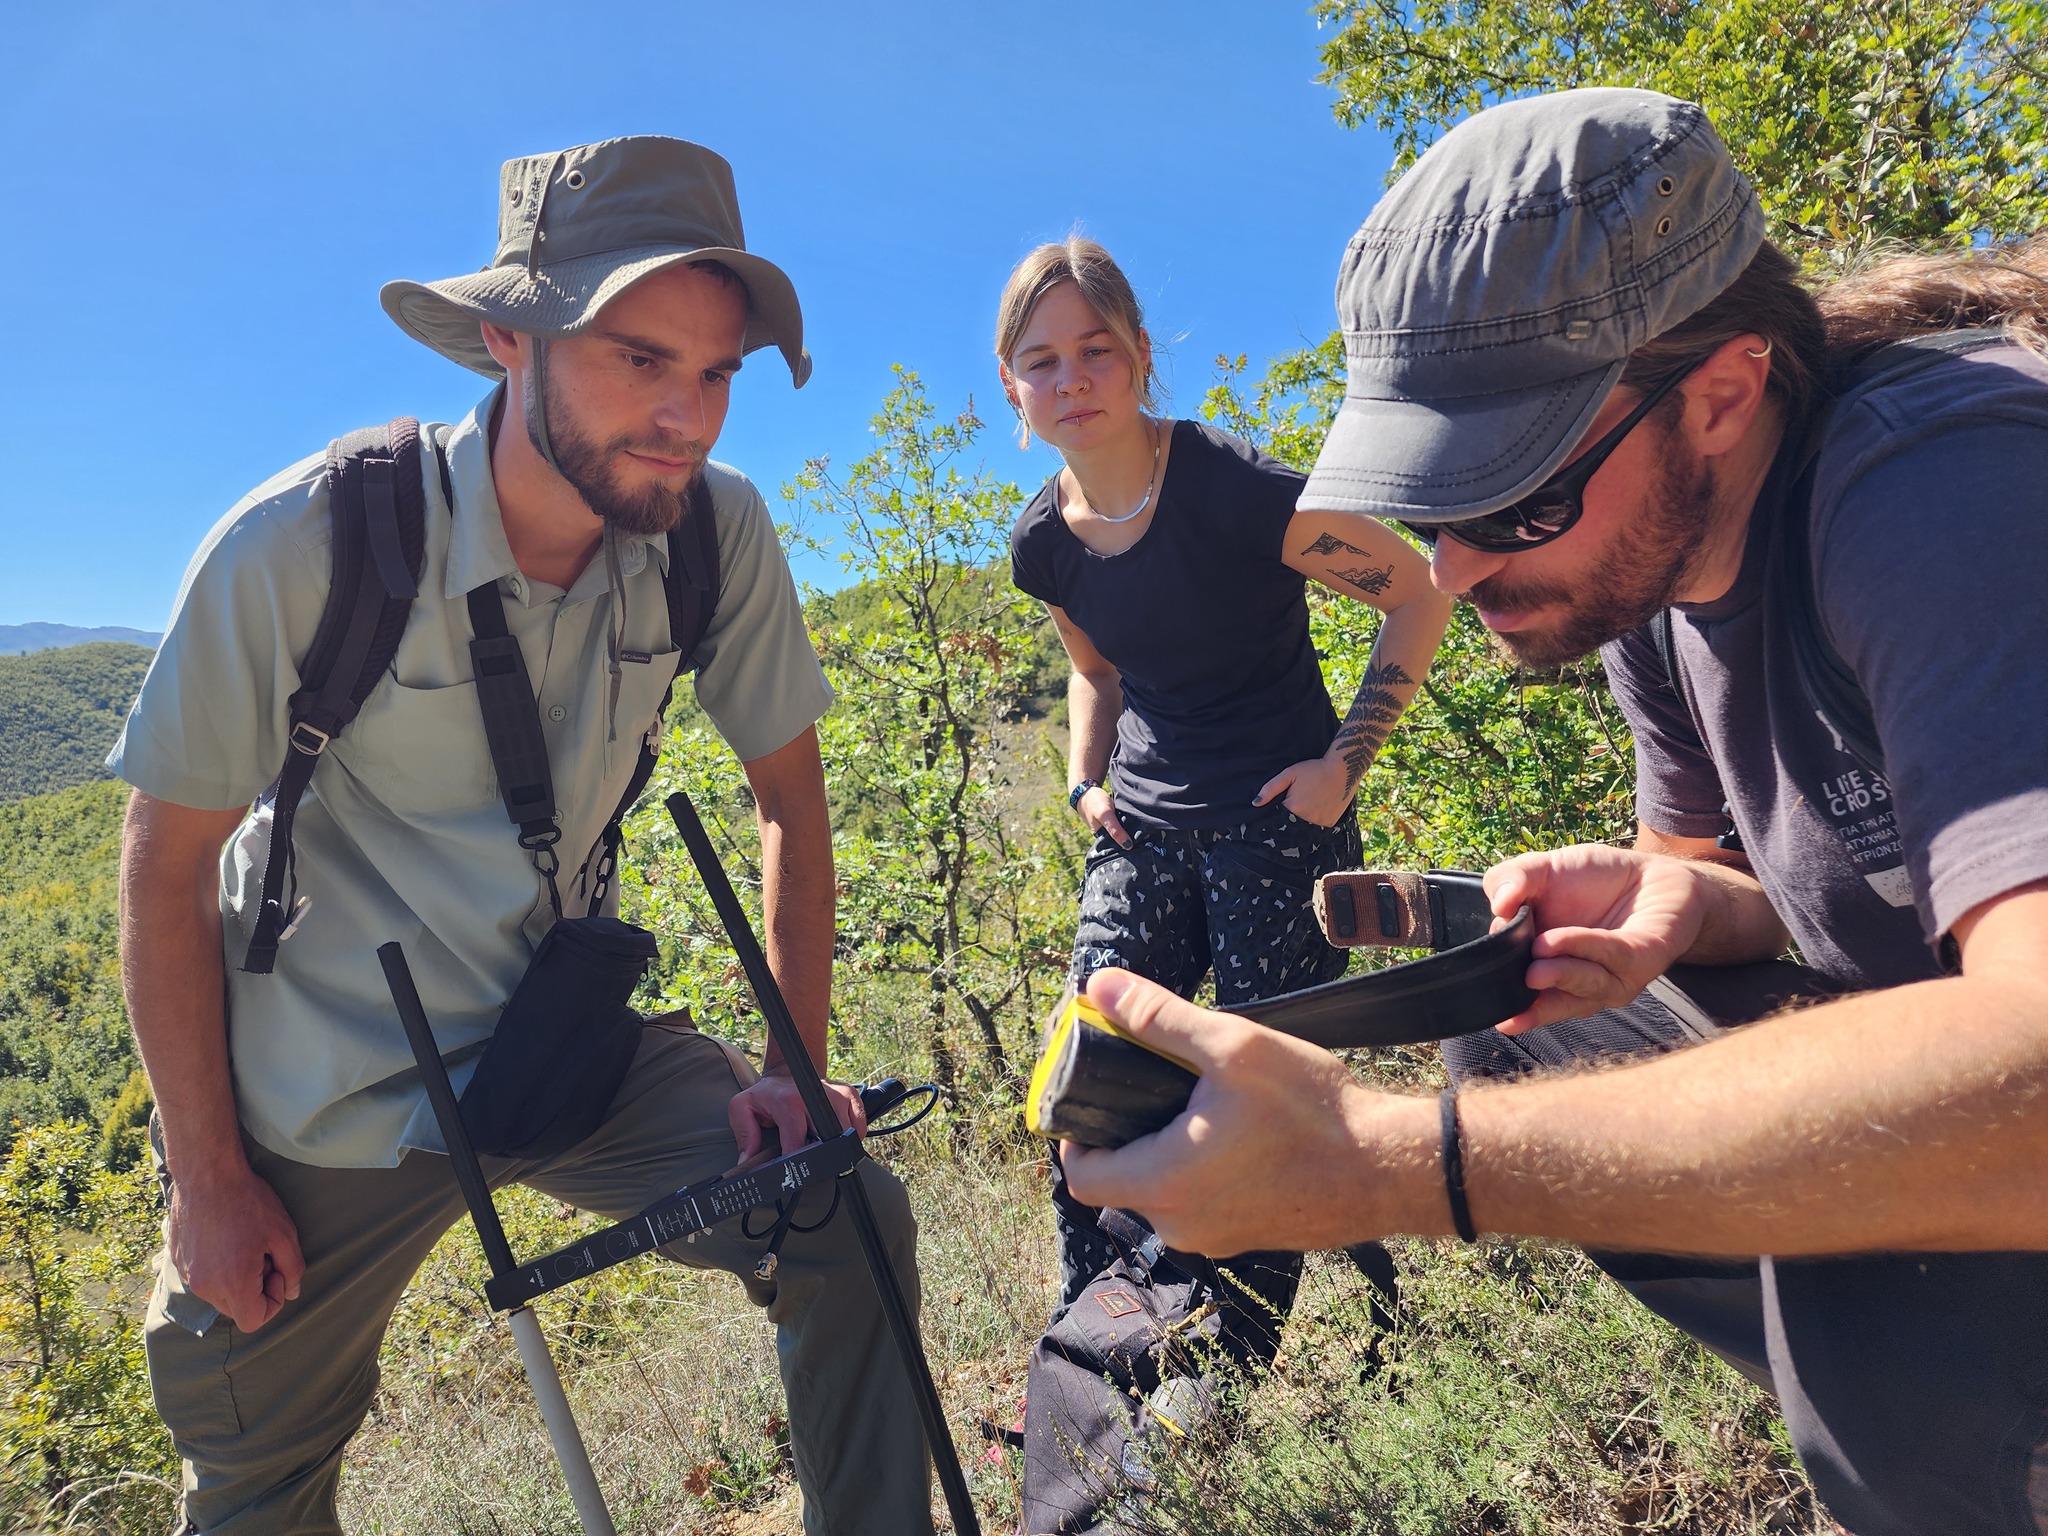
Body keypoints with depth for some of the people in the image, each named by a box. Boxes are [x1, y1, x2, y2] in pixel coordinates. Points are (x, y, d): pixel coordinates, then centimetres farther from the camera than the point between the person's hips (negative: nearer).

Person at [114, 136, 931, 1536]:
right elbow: (168, 863, -11)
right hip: (331, 1097, -1)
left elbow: (791, 791, -3)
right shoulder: (309, 543, -22)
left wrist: (798, 1059, -7)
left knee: (852, 1222, -10)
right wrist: (209, 1178, -7)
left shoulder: (720, 531, -15)